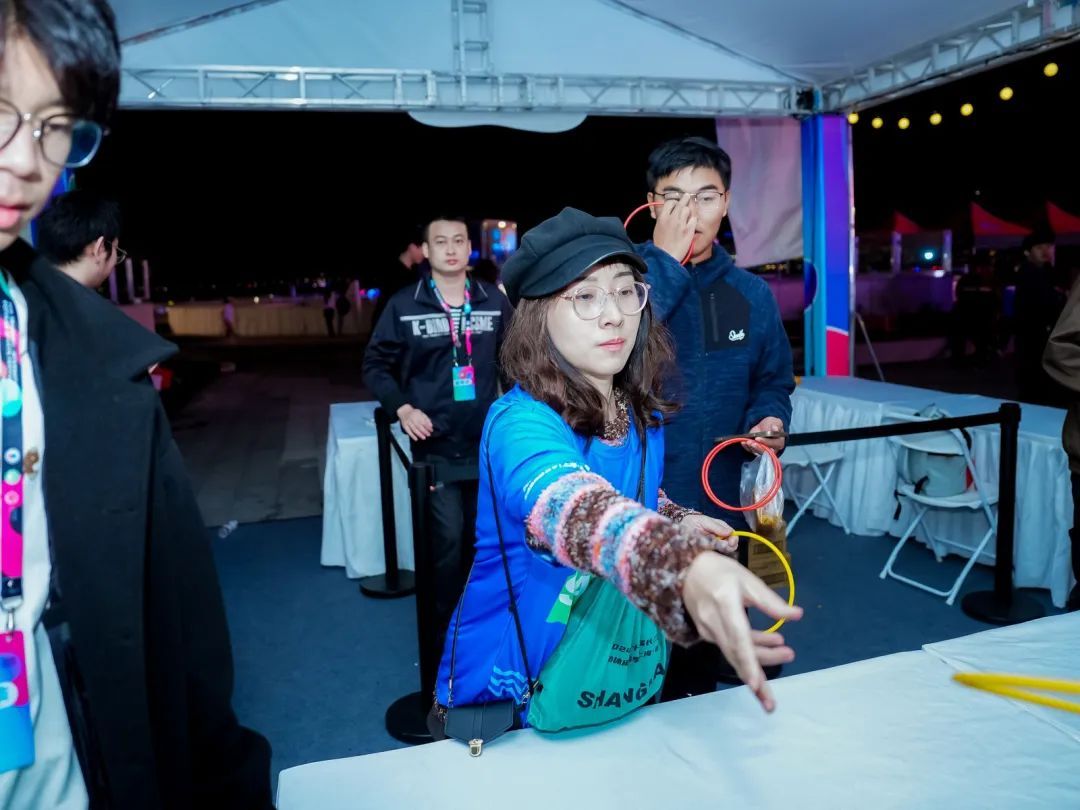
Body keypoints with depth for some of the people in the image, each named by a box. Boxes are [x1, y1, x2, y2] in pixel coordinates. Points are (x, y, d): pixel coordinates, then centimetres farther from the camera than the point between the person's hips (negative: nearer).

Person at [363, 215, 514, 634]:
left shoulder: (494, 300, -1)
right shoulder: (404, 304, -6)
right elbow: (376, 365, 1)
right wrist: (402, 408, -12)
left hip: (486, 441, 3)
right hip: (435, 446, -2)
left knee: (483, 534, 16)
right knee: (447, 538, 0)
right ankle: (445, 626, 20)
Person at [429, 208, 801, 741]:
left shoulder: (644, 417, -6)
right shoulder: (519, 424, -28)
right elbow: (574, 510, -49)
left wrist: (676, 524, -9)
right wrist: (688, 570, -68)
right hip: (506, 696, -6)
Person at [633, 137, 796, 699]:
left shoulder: (751, 294, 4)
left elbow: (773, 383, 14)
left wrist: (770, 421, -8)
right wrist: (667, 262, -23)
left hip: (717, 510, 4)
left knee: (700, 665, 22)